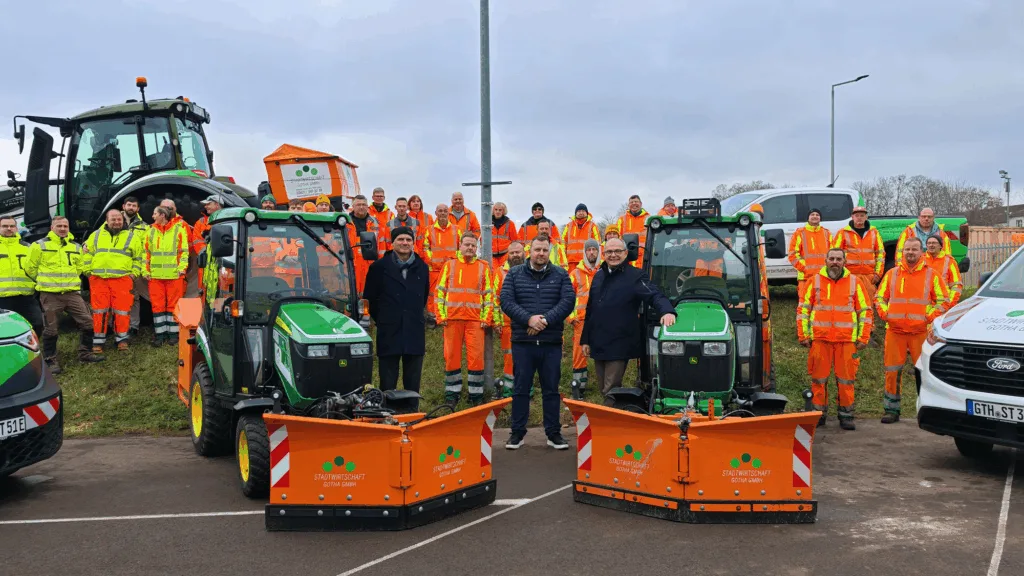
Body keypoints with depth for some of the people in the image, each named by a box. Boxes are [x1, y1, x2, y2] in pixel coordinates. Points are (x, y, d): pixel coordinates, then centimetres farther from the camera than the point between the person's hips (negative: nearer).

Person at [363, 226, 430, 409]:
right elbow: (369, 298, 6)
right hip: (389, 334, -3)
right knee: (387, 385, 3)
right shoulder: (379, 267, -1)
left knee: (413, 385, 8)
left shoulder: (422, 267, 10)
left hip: (415, 334, 3)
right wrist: (382, 319, 9)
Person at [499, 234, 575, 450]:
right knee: (521, 389, 5)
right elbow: (506, 301, -5)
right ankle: (518, 432, 15)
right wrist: (528, 318, -18)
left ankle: (553, 432, 17)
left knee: (551, 389, 8)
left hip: (551, 342, 1)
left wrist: (546, 320, -17)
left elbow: (568, 301, -5)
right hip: (522, 342, 0)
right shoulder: (514, 274, 6)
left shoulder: (560, 275, 7)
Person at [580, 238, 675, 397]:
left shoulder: (634, 276, -7)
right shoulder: (599, 275, 12)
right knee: (604, 390, 15)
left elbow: (655, 295, -19)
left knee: (611, 392, -6)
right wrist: (585, 340, 15)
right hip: (597, 345, 6)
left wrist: (667, 311, -41)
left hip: (619, 346, -6)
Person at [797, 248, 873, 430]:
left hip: (846, 340, 0)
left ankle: (846, 415, 12)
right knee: (819, 379, 3)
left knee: (846, 379, 2)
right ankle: (819, 414, 14)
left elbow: (865, 311, 10)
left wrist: (863, 338, 3)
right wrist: (803, 335, 3)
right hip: (820, 339, 0)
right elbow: (803, 309, 9)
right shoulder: (815, 281, 7)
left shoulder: (854, 282, 8)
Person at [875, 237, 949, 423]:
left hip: (921, 331, -2)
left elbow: (943, 300, 7)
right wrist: (884, 313, -1)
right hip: (894, 330, 2)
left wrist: (931, 316, -7)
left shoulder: (930, 275, 6)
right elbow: (879, 297, 16)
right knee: (892, 371, 3)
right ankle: (891, 410, 12)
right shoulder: (892, 274, 11)